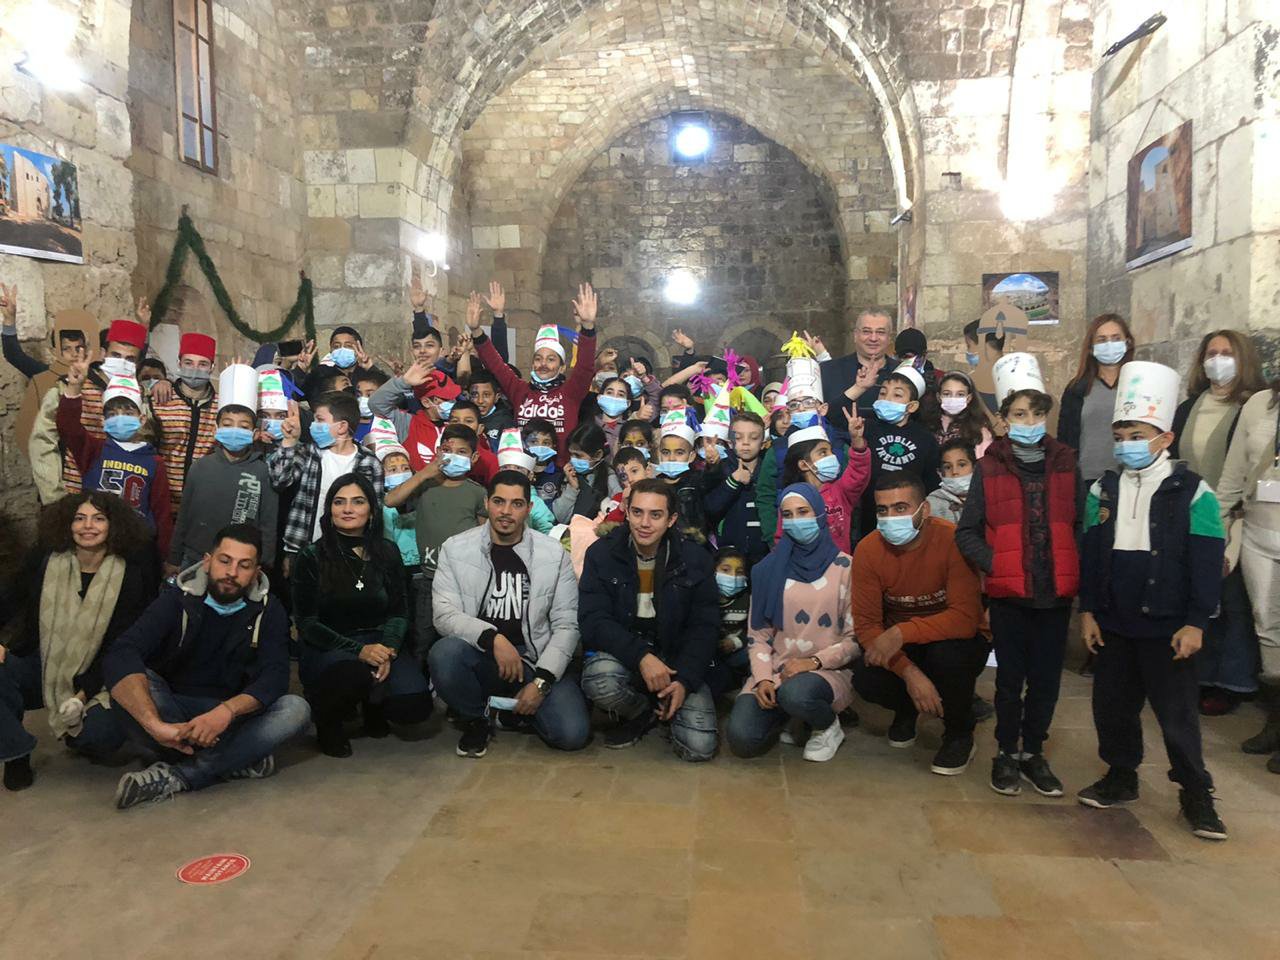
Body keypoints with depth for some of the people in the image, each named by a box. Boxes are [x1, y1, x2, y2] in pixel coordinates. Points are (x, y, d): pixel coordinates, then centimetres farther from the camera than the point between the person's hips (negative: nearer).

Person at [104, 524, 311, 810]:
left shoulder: (268, 611, -3)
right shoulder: (176, 601, -8)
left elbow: (275, 677, -17)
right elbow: (120, 657, -26)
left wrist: (226, 711, -38)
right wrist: (156, 725, -43)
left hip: (229, 720, 1)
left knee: (295, 709, -26)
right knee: (132, 679, -29)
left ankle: (174, 775, -25)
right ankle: (235, 761, -25)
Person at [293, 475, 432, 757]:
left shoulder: (387, 553, 7)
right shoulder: (312, 556, -1)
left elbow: (399, 613, 7)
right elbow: (307, 623, -6)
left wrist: (387, 651, -16)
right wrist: (358, 650, -21)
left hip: (380, 642, 3)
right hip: (327, 648, -3)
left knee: (415, 705, -23)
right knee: (352, 673, -39)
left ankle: (372, 705, 15)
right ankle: (327, 721, -1)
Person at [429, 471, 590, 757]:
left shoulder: (554, 554, 0)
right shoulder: (455, 549, -1)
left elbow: (566, 625, -1)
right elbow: (444, 615, -9)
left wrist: (542, 680, -13)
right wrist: (492, 638, -26)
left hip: (536, 659, 0)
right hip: (479, 657, 0)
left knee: (572, 734, -22)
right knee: (444, 653, -34)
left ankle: (519, 708, 14)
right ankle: (476, 721, -2)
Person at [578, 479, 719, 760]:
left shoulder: (695, 560, -2)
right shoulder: (601, 553, -5)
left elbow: (703, 628, -1)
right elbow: (593, 620, -12)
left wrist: (685, 681, -17)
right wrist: (640, 656, -27)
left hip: (675, 658, 1)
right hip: (621, 654, 0)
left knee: (700, 746, -18)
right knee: (600, 680, -36)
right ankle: (641, 714, 1)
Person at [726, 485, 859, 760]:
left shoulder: (844, 567, -1)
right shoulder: (770, 569, 6)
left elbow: (856, 638, -3)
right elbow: (759, 635, 5)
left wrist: (815, 661, -16)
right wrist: (763, 678, -11)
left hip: (828, 671, -2)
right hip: (774, 670, 3)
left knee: (795, 693, -38)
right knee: (741, 738, -22)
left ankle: (827, 726, -1)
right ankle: (785, 712, 13)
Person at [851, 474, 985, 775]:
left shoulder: (952, 541, -25)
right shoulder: (868, 550, -15)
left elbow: (966, 618, -31)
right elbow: (866, 624, -15)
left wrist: (902, 632, -40)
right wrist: (909, 672, -28)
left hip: (955, 641, -2)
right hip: (898, 648, 3)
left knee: (946, 652, -36)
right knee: (865, 679, -26)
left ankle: (959, 735, -3)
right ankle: (906, 708, 14)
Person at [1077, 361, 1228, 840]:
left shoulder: (1193, 493, -8)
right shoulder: (1102, 490, 4)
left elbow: (1206, 565, -8)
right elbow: (1090, 554, 6)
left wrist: (1195, 622, -11)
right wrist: (1087, 610, 3)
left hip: (1168, 628, -4)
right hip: (1112, 623, 4)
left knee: (1177, 712, 4)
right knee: (1112, 704, 13)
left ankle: (1196, 792, 21)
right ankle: (1121, 775, 31)